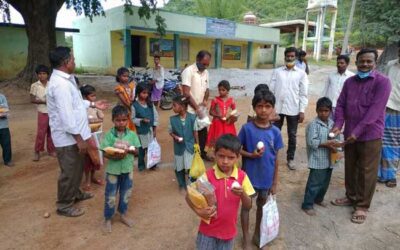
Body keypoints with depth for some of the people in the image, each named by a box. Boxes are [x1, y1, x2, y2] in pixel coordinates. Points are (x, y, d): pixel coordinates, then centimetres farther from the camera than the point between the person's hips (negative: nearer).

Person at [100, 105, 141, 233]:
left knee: (126, 194, 18)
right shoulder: (109, 135, -12)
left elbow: (136, 151, -3)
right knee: (110, 196, 10)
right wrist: (114, 156, -30)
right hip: (113, 170, -2)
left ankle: (123, 214, 40)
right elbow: (105, 153, -12)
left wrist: (129, 150, -23)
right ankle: (107, 219, 30)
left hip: (127, 169, 3)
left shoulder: (132, 134, -6)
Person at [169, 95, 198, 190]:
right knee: (179, 168, 13)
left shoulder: (192, 117, -14)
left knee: (191, 167, 7)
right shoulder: (172, 119, -10)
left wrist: (197, 144, 2)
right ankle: (182, 185, 35)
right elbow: (170, 132, 2)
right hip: (179, 147, 2)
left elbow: (195, 131, -3)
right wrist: (175, 137, -19)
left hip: (190, 146, -1)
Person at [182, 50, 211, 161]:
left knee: (203, 132, 18)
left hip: (201, 110, 7)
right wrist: (197, 108, -22)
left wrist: (205, 100, -6)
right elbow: (186, 93, -21)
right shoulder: (188, 71, -16)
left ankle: (202, 153, 37)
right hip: (190, 111, -7)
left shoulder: (206, 72, 7)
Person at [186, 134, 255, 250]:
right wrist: (199, 211, -25)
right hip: (208, 229, -2)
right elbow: (189, 196, -8)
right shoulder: (208, 176, -16)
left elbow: (248, 206, -6)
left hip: (228, 230, 2)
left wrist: (242, 194, -26)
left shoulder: (242, 176, -10)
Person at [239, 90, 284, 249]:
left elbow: (276, 159, -1)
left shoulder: (275, 132, -7)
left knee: (262, 205, 20)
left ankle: (257, 234, 43)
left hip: (266, 177, 3)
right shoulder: (247, 128, -14)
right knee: (246, 205, 13)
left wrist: (274, 183, 2)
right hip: (249, 176, -2)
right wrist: (251, 155, -23)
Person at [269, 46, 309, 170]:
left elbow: (303, 94, 0)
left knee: (292, 135, 10)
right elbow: (271, 89, 2)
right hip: (277, 108, 1)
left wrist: (302, 111, -6)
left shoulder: (301, 73, 2)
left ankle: (290, 159, 24)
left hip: (293, 109, 0)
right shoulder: (277, 71, 4)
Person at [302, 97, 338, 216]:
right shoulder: (313, 124, -15)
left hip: (329, 160, 7)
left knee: (325, 182, 21)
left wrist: (334, 145, -10)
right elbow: (311, 142, -21)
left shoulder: (332, 123, 6)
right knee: (314, 184, -1)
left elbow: (335, 138, 11)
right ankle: (307, 205, 11)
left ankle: (318, 199, 41)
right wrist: (326, 144, -24)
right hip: (318, 161, -7)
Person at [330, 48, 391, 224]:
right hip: (350, 134, 5)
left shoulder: (382, 82, -10)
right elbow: (341, 104, 5)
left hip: (370, 135, -5)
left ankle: (362, 205, 21)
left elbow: (375, 109, -18)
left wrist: (357, 131, -22)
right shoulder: (349, 82, 7)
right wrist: (338, 124, -11)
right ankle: (351, 197, 35)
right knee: (350, 168, 16)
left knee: (366, 172, 6)